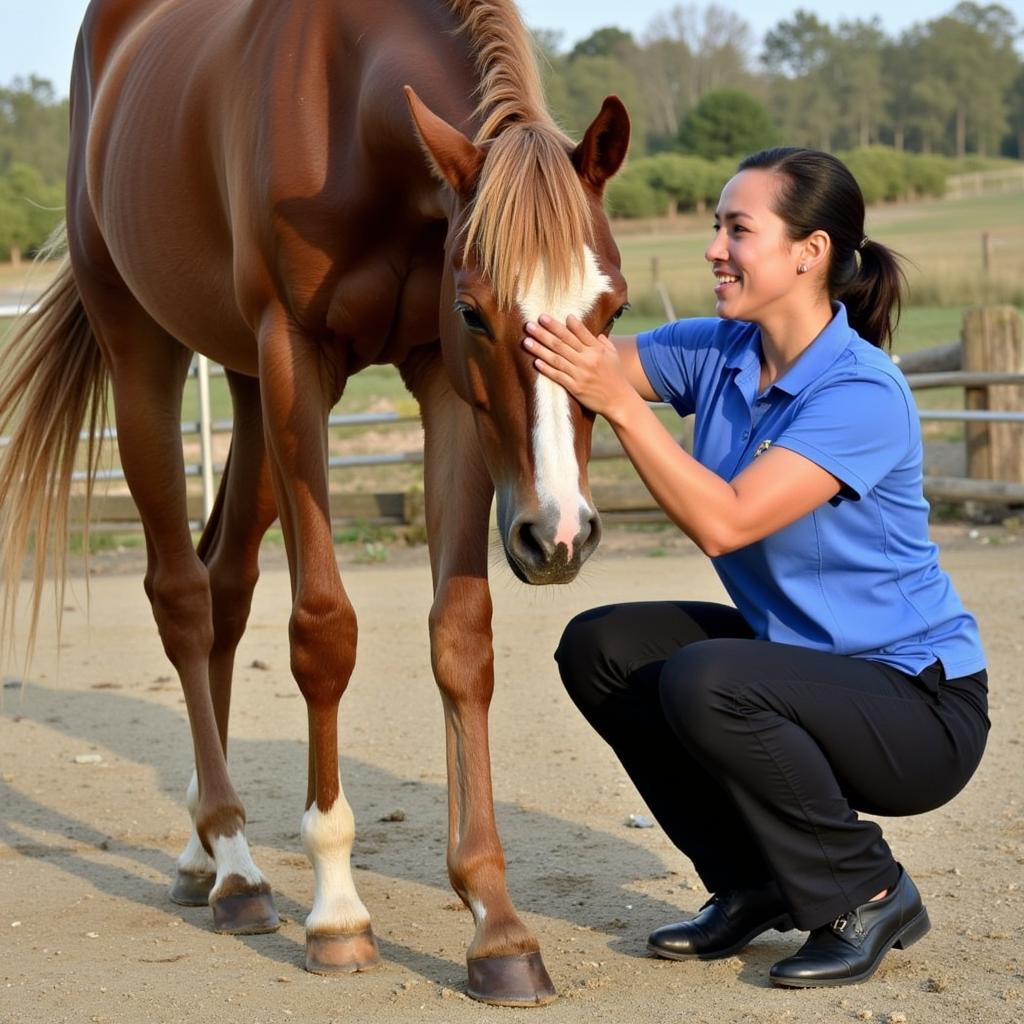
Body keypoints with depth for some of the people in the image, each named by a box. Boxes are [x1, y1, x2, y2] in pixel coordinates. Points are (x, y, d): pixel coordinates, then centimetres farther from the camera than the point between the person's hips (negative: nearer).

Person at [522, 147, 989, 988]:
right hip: (799, 655, 8)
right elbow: (598, 364, -9)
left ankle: (868, 896, -7)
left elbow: (725, 522, -32)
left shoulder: (864, 394, -25)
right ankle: (758, 885, 11)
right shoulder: (718, 352, -2)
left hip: (919, 702, -8)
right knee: (598, 648, -3)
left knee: (702, 683, -31)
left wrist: (619, 403, -35)